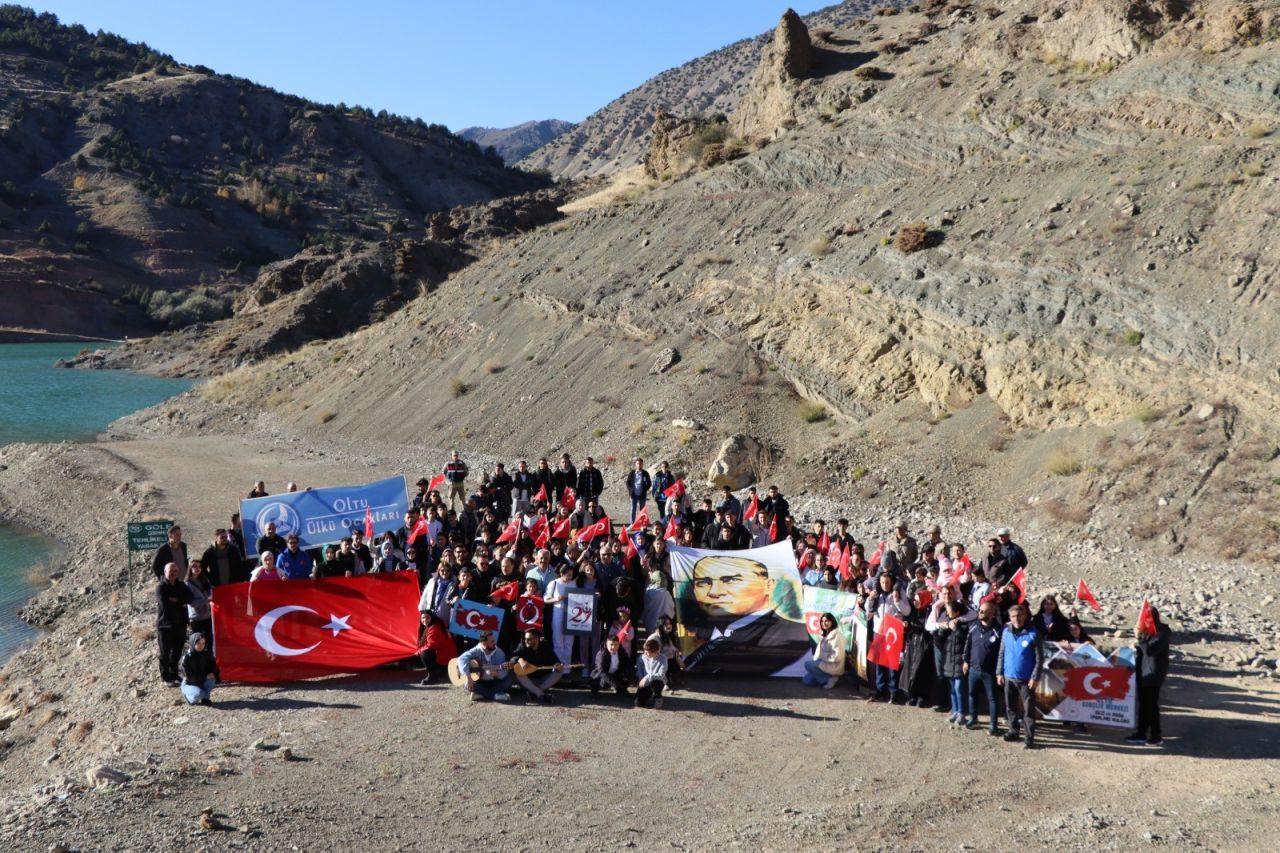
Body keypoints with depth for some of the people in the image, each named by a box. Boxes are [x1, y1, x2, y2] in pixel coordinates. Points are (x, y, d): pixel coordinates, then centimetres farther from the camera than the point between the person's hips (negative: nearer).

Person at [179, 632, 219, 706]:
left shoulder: (207, 655, -6)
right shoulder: (187, 657, -19)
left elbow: (213, 667, 1)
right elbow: (188, 676, -21)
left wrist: (213, 674, -24)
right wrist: (205, 676, -25)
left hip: (202, 682, 4)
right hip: (189, 684, -4)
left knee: (211, 678, -26)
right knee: (198, 695, -33)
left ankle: (205, 698, -6)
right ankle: (187, 693, 2)